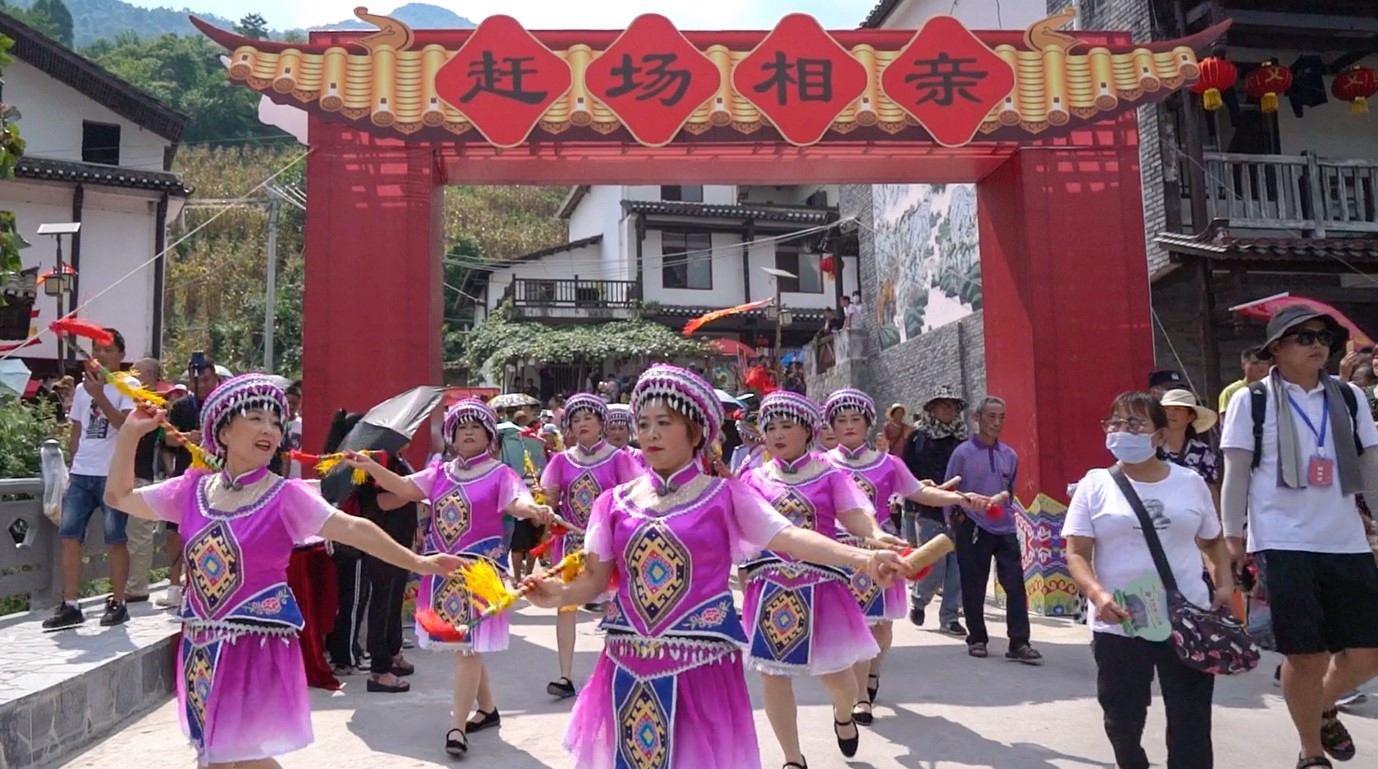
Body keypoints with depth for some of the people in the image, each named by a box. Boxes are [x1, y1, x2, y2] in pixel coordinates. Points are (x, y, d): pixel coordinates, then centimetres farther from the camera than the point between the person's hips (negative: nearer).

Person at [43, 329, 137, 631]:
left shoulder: (128, 385, -1)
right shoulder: (82, 388, 17)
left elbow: (126, 424, -16)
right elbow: (76, 432, 20)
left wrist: (99, 395, -21)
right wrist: (72, 468, 15)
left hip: (113, 476, -6)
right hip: (81, 474, 6)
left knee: (114, 540, -2)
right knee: (69, 536, 0)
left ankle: (118, 603, 7)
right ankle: (70, 605, 6)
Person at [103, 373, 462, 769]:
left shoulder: (286, 496, -10)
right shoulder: (192, 489, 4)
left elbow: (353, 529, -20)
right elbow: (119, 496, 14)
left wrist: (416, 563, -27)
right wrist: (131, 433, 2)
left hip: (258, 643, -5)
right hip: (201, 644, 5)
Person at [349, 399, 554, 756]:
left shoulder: (500, 474, -6)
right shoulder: (439, 473, 10)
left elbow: (518, 502, -22)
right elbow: (405, 488, 1)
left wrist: (535, 510, -45)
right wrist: (370, 467, -12)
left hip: (480, 567, -6)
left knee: (467, 646, -6)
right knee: (464, 646, 14)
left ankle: (457, 726, 2)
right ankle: (487, 709, 31)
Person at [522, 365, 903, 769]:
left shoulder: (725, 496, -4)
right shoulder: (616, 501, 4)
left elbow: (789, 536, -14)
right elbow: (596, 577, 5)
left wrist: (861, 557, -27)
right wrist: (561, 593, -16)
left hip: (700, 663, -3)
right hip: (630, 664, 3)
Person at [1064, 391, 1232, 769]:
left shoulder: (1191, 482, 6)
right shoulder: (1095, 485, -2)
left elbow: (1213, 540, 18)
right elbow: (1076, 553, -6)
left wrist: (1225, 581, 1)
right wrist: (1097, 594, -22)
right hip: (1119, 626, -1)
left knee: (1192, 721, 6)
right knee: (1122, 720, 11)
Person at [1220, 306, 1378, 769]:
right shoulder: (1250, 402, -2)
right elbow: (1236, 475, 0)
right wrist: (1232, 537, -1)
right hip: (1282, 545, -4)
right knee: (1306, 657, 0)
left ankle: (1324, 709, 39)